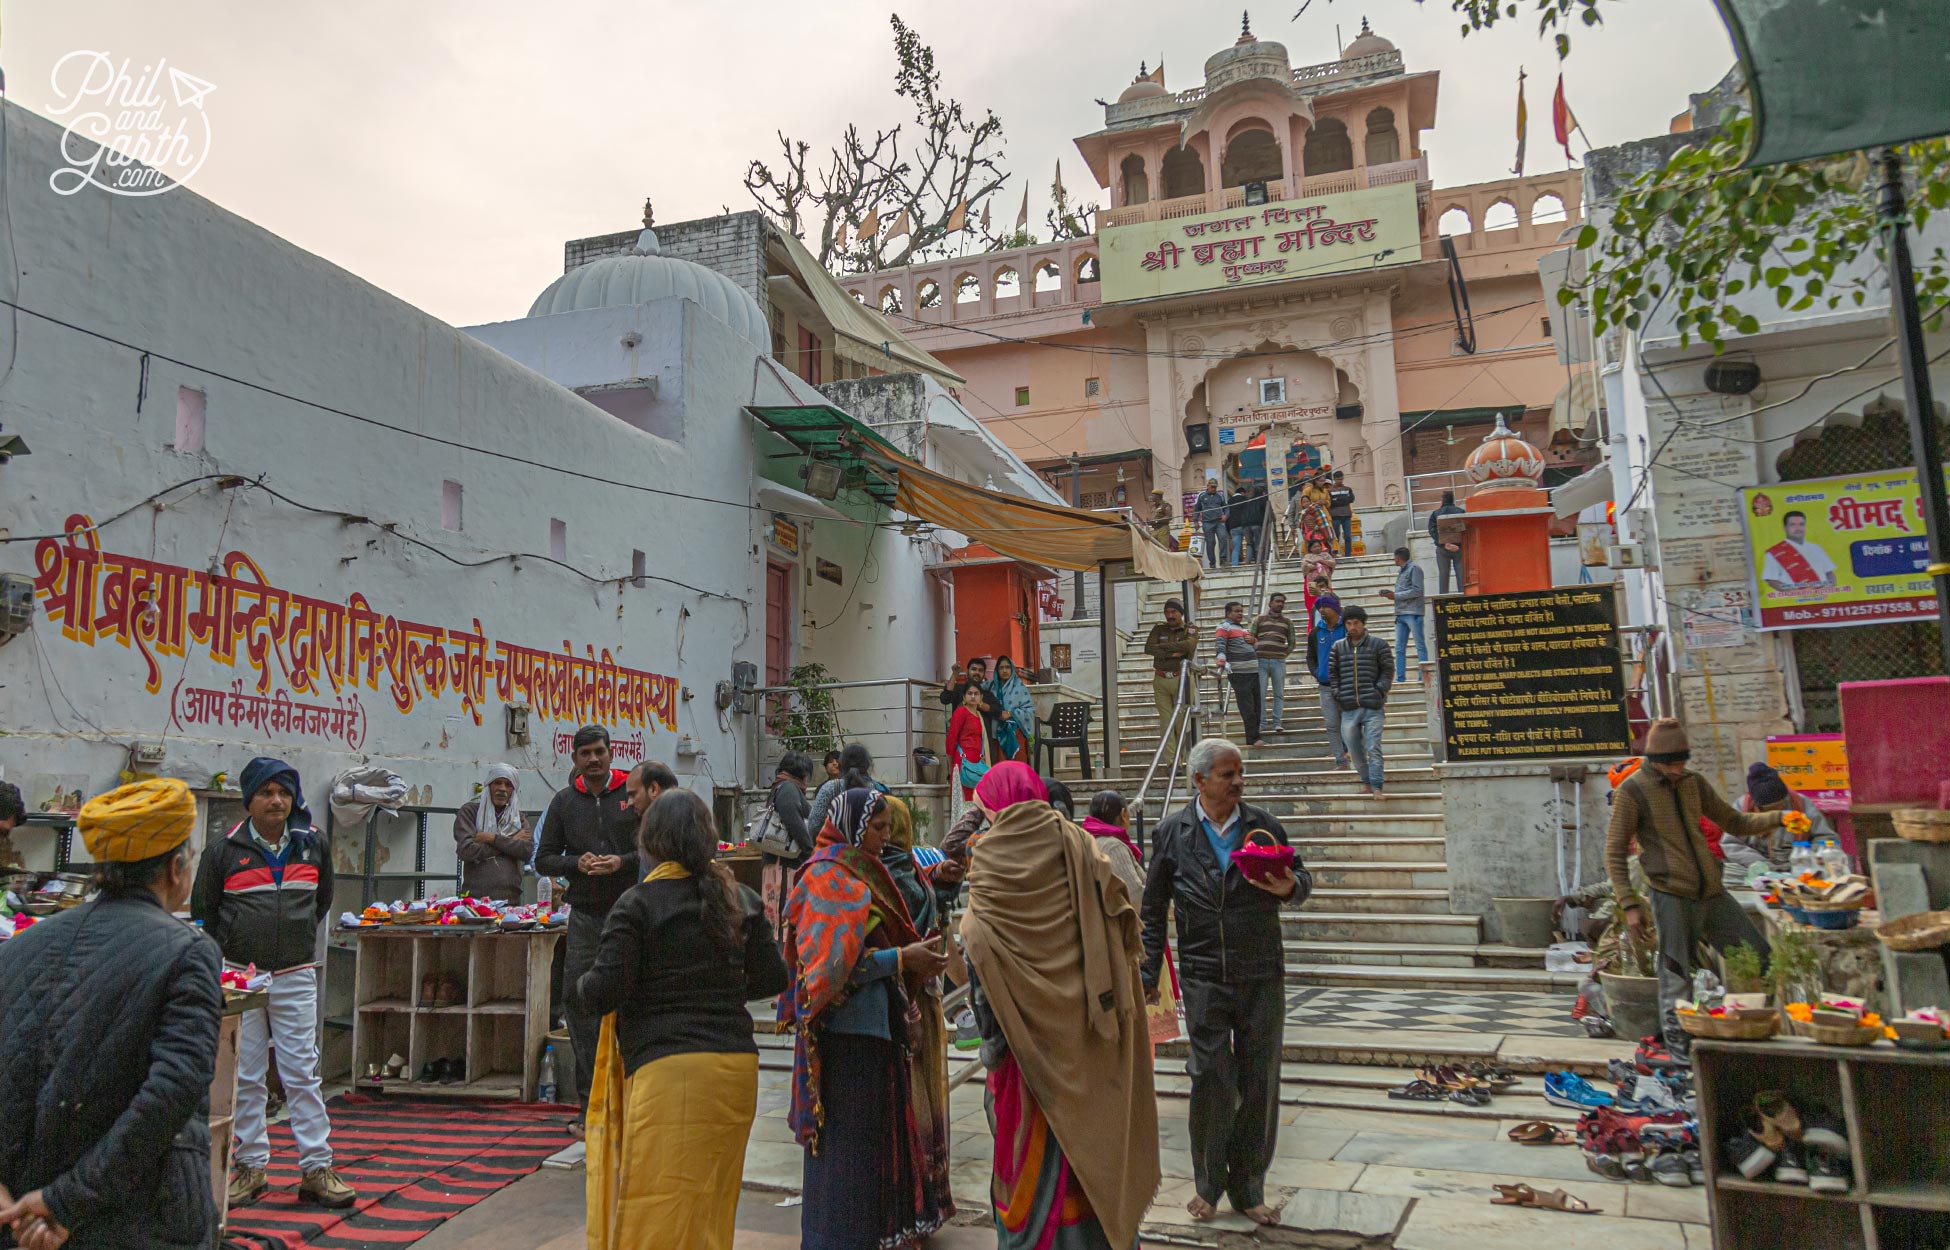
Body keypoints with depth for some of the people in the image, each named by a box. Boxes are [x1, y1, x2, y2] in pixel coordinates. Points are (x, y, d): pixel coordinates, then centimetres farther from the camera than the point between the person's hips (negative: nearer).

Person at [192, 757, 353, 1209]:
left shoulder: (313, 845, 6)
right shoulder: (224, 851, -1)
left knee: (302, 1073, 1)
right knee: (246, 1077, 7)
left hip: (296, 977, 1)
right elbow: (202, 911, 8)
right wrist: (229, 956, 3)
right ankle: (251, 1167, 18)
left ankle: (317, 1169, 4)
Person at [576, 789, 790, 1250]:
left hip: (668, 1068, -5)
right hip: (737, 1064, 6)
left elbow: (603, 992, -11)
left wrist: (581, 987, 11)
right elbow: (772, 977, 10)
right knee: (712, 1205, 18)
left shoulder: (637, 903, -6)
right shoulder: (741, 900, 8)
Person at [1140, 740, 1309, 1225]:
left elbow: (1301, 877, 13)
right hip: (1204, 976, -2)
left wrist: (1290, 887, -12)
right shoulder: (1172, 832, 1)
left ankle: (1248, 1187, 24)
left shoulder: (1264, 825, 3)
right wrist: (1149, 974, 3)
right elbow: (1154, 909, 6)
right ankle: (1208, 1184, 20)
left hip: (1262, 975, 2)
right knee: (1212, 1079, 0)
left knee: (1260, 1081, 8)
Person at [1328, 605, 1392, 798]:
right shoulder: (1338, 647, 10)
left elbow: (1387, 671, 3)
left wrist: (1379, 691, -8)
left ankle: (1376, 786, -7)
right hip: (1349, 708, 3)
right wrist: (1338, 695, 3)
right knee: (1354, 749, 8)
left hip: (1373, 707, -3)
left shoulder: (1378, 645, 2)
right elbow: (1332, 673, 13)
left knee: (1373, 748, -8)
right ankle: (1365, 780, 24)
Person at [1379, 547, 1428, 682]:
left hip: (1413, 613, -8)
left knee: (1420, 646, -3)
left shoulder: (1414, 568, -5)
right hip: (1400, 614, 8)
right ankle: (1400, 678, 6)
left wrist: (1395, 595, -12)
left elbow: (1417, 591, -13)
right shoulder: (1401, 570, 19)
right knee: (1399, 648, 5)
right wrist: (1391, 593, 4)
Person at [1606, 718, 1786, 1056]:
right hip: (1672, 898, -6)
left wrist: (1778, 818, 3)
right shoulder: (1632, 791, -8)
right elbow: (1615, 854, -8)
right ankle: (1681, 1049, 8)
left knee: (1759, 958, 10)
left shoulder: (1693, 782, 10)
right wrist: (1630, 905, -14)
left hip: (1712, 893, 7)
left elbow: (1735, 823, 20)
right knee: (1676, 982, -3)